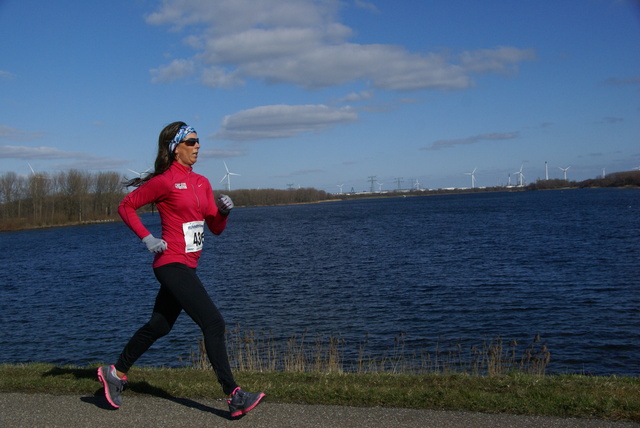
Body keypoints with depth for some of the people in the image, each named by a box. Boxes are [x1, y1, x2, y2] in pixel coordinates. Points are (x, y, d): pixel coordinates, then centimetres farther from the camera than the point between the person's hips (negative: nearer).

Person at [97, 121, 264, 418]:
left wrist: (224, 210, -6)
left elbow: (216, 228, 13)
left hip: (186, 266, 9)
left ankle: (115, 373, 35)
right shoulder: (165, 181, -9)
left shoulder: (202, 183, 12)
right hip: (173, 264, -9)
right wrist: (146, 238, -10)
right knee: (213, 323, -13)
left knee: (159, 326, 18)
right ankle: (234, 398, -10)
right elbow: (125, 207, -1)